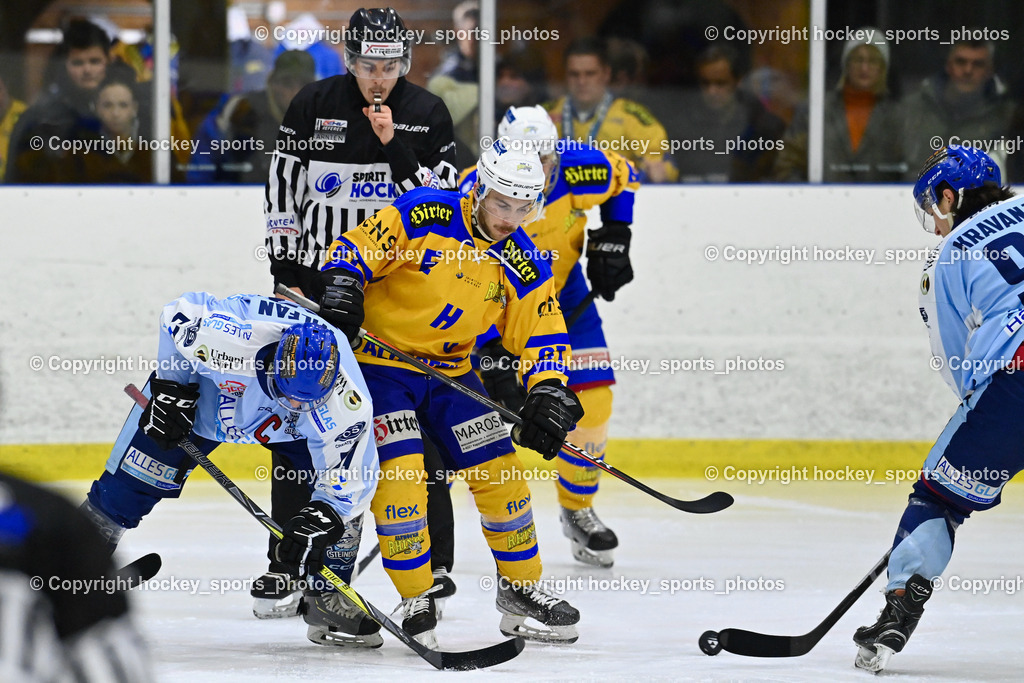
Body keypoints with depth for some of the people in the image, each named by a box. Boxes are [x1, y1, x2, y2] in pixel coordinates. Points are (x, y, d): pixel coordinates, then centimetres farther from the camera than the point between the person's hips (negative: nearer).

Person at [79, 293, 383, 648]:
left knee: (342, 489, -13)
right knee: (135, 476, -8)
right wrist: (171, 389, -21)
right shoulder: (227, 339, -45)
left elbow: (349, 476, -27)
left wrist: (319, 521, -42)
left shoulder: (347, 405, -38)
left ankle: (327, 596, 4)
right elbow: (181, 312, -24)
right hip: (203, 390, -1)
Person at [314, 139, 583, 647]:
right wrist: (342, 285, -34)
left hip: (449, 372, 6)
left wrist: (547, 394, -16)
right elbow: (358, 248, -15)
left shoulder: (523, 267, -2)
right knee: (399, 473, -18)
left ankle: (520, 589, 19)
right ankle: (417, 601, -7)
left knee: (501, 471, 3)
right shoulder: (424, 215, -16)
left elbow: (543, 337, 0)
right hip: (378, 361, -5)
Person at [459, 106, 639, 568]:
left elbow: (623, 176, 2)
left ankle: (578, 511, 20)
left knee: (591, 400, -3)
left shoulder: (581, 171, -24)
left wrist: (612, 238, -5)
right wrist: (493, 355, -42)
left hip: (561, 291, 3)